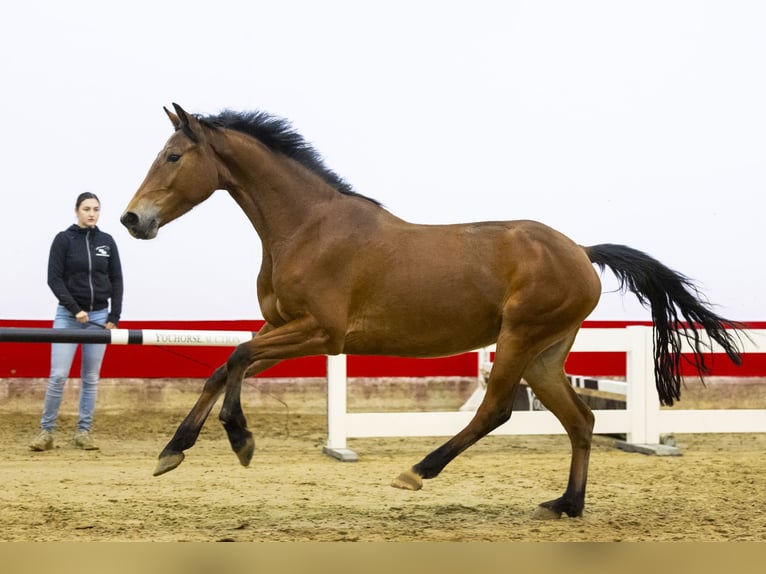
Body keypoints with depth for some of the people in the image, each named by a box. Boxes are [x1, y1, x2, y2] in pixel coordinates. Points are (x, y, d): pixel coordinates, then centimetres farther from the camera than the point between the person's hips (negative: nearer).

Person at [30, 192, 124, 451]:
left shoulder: (107, 241, 6)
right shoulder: (63, 240, -3)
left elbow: (116, 281, 8)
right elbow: (54, 279, -7)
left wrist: (114, 317, 0)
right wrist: (75, 310, -14)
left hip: (99, 316, 3)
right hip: (68, 315, -3)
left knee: (91, 378, 5)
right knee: (58, 375, -8)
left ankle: (83, 432, 13)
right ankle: (46, 431, 2)